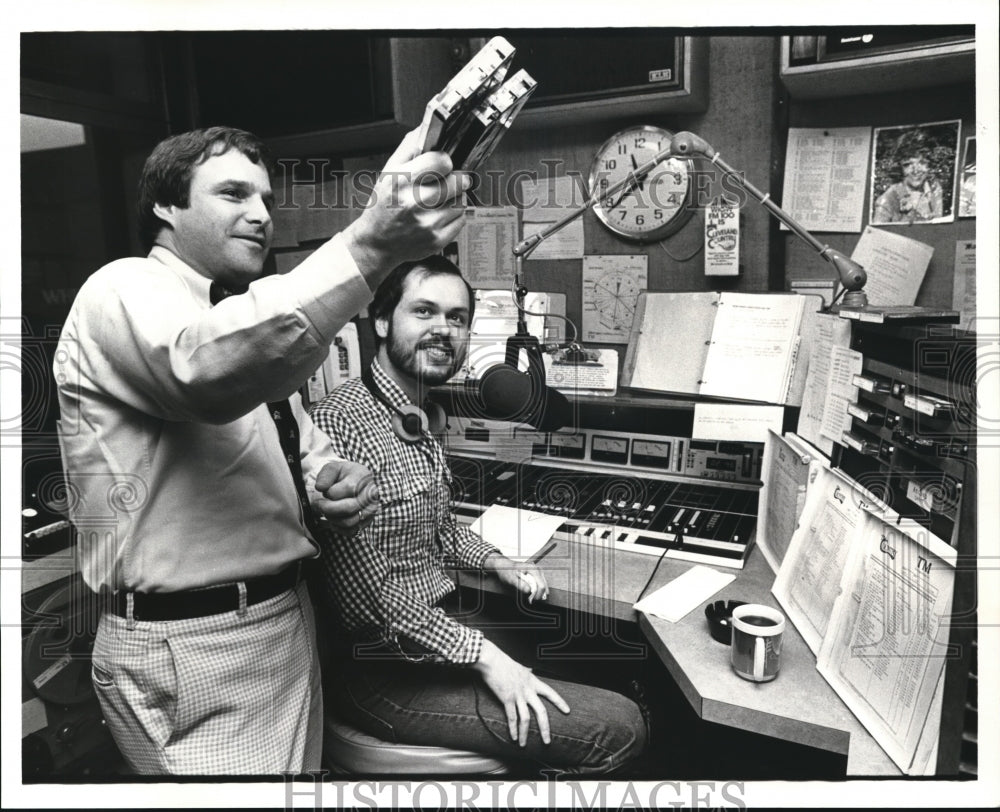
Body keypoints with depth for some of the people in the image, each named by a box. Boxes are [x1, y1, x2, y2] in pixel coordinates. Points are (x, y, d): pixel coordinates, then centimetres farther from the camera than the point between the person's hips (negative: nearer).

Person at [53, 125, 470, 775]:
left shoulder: (244, 319, 15)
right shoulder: (125, 291, -12)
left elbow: (302, 448, 17)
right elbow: (208, 368, -36)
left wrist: (336, 481, -7)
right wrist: (368, 248, -46)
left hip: (286, 621, 8)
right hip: (194, 655, -8)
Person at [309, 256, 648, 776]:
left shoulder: (420, 421, 9)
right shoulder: (343, 422, -22)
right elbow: (366, 590, -26)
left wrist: (495, 563, 7)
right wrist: (481, 655, -21)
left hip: (441, 628, 9)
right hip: (389, 673, -9)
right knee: (619, 729, -11)